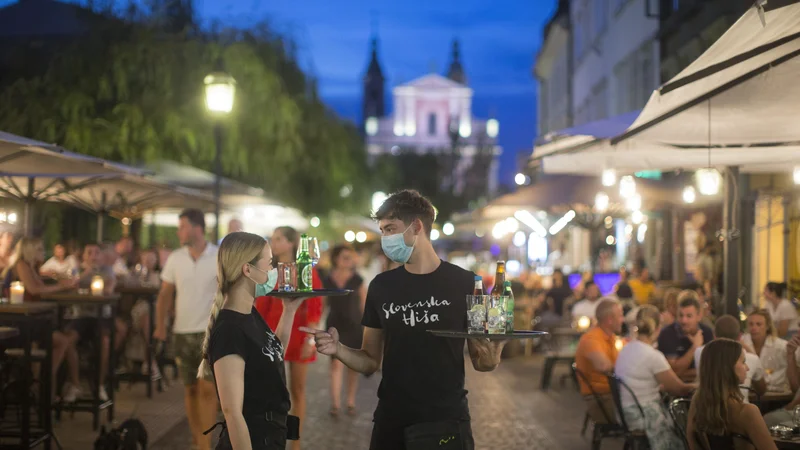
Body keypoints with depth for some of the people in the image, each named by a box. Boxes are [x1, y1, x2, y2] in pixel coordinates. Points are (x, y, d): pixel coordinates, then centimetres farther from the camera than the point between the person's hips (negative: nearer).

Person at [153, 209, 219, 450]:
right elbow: (165, 294, 7)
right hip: (182, 331, 4)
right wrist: (160, 325, -2)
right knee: (190, 388, 11)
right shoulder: (175, 258, 2)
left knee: (207, 387, -10)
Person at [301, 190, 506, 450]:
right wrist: (339, 350, -11)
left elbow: (479, 362, 1)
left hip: (445, 421, -3)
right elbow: (370, 362, 8)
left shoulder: (464, 283, -5)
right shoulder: (381, 286, 4)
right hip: (391, 421, 3)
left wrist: (491, 357, -21)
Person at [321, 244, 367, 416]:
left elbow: (364, 305, 2)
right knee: (336, 363, -7)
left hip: (354, 327, 0)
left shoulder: (357, 280, -2)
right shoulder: (327, 281, 0)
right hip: (335, 327, 0)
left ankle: (351, 403, 14)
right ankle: (335, 403, -7)